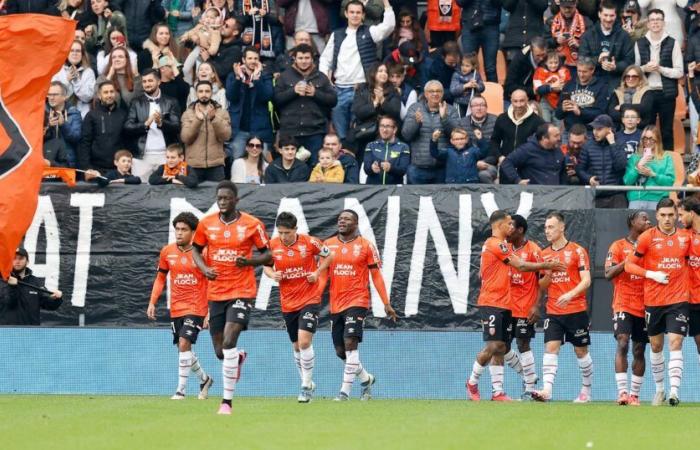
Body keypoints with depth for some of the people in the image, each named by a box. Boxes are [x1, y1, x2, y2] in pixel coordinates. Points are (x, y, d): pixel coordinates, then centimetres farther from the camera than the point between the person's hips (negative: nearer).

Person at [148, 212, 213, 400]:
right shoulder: (167, 252, 3)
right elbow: (160, 278, 15)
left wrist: (210, 312, -8)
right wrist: (152, 303, 6)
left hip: (196, 308, -5)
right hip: (176, 309, 5)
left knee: (184, 344, -18)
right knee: (183, 349, 9)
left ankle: (181, 389, -12)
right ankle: (205, 379, 33)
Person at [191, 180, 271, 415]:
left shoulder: (252, 224, -4)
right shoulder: (206, 224, 3)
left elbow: (267, 255, 3)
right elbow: (196, 249, 16)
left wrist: (249, 261, -17)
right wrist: (204, 268, -4)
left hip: (242, 291, -4)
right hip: (216, 292, 4)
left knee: (229, 343, -20)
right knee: (220, 352, 7)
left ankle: (227, 401, -14)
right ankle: (238, 358, 47)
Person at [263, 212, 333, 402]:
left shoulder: (309, 242, -10)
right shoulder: (273, 245, -4)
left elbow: (328, 256, 5)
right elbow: (266, 265, 10)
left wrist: (317, 272, -9)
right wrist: (272, 274, -12)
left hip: (310, 299, -4)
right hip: (288, 302, 4)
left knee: (304, 341, -17)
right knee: (296, 346, 13)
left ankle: (306, 386, -7)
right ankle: (307, 383, 30)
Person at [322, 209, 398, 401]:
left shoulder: (366, 246, -1)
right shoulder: (328, 245, 8)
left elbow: (376, 275, 2)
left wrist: (386, 303, 0)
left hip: (357, 301, -5)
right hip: (336, 304, 5)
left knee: (350, 343, -19)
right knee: (340, 351, 8)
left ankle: (345, 390, -17)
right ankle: (366, 378, 31)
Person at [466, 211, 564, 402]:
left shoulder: (493, 245, 18)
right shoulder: (496, 245, -12)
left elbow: (481, 274, 22)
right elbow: (521, 265, -11)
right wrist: (546, 265, -1)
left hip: (503, 305, 10)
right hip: (492, 304, -10)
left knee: (500, 348, 4)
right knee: (493, 346, -11)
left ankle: (498, 391, 2)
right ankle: (472, 382, 5)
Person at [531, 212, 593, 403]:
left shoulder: (577, 251, -3)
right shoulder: (545, 254, 11)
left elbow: (586, 281, -8)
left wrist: (570, 294, -24)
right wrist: (547, 276, -6)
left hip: (576, 310, -3)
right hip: (553, 312, 3)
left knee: (581, 351, 6)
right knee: (551, 348, -12)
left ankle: (586, 391, 19)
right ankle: (547, 390, -22)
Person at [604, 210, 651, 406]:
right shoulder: (618, 246, 1)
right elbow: (608, 274, -7)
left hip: (643, 306, 4)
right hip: (623, 304, -4)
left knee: (639, 350, 4)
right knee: (622, 344, -17)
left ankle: (635, 394, 9)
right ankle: (622, 391, -19)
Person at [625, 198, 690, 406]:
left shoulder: (685, 237, 5)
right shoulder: (647, 237, -3)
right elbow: (629, 265, -2)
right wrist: (652, 274, -14)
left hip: (678, 299, 0)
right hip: (653, 301, 0)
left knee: (675, 343, -12)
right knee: (656, 345, 10)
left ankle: (675, 390, -18)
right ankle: (659, 389, 25)